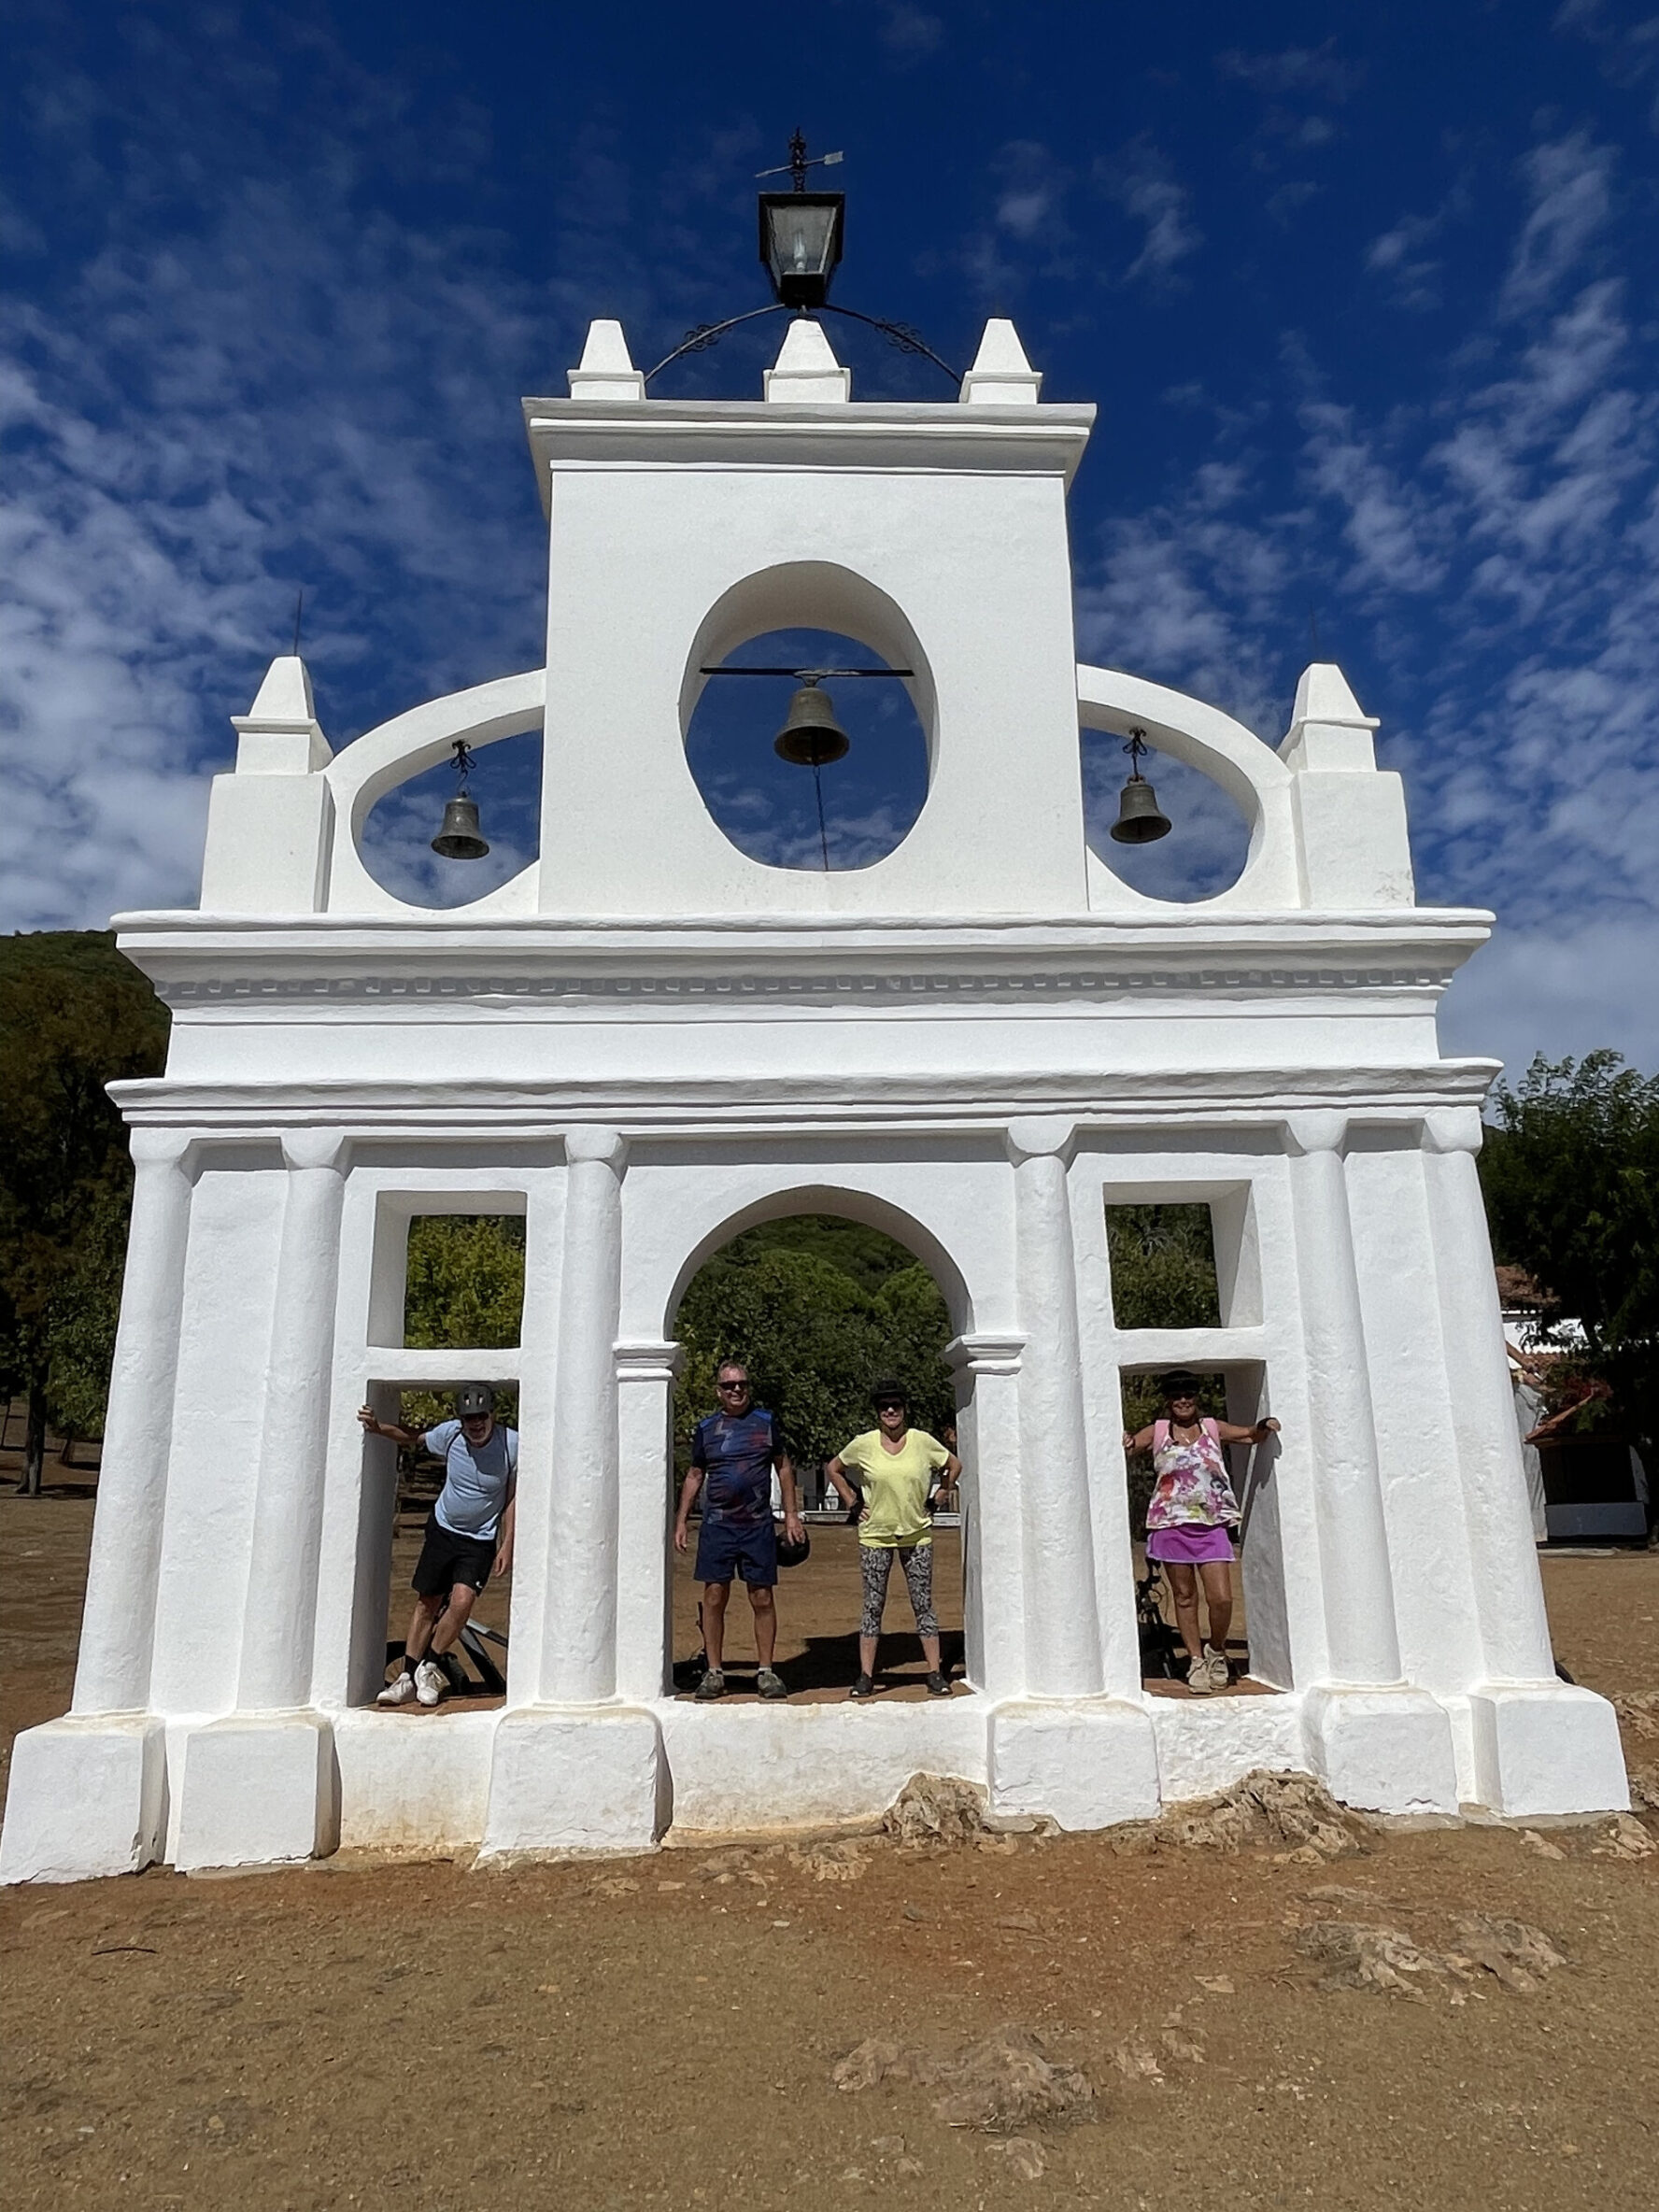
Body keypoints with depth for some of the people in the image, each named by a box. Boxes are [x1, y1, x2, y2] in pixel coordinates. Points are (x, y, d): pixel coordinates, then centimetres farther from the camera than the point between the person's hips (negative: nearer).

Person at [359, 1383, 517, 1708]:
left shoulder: (513, 1445, -21)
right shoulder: (449, 1433, -15)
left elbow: (514, 1498, -9)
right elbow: (413, 1437, 6)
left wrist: (507, 1545, -10)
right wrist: (377, 1427, -9)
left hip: (480, 1540, -2)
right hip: (442, 1530, 2)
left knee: (461, 1602, -17)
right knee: (427, 1603, 8)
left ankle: (429, 1668, 5)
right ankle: (407, 1677, 22)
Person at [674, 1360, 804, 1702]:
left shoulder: (766, 1422, 7)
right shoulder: (706, 1428, 8)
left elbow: (783, 1467, 12)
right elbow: (694, 1475, 15)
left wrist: (792, 1514, 7)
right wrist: (681, 1520, 9)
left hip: (758, 1526, 0)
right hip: (716, 1524, 1)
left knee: (763, 1599, 2)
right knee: (714, 1598, 0)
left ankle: (766, 1671, 14)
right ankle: (714, 1672, 11)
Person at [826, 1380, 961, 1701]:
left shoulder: (923, 1441, -2)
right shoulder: (863, 1444, -4)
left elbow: (954, 1465, 13)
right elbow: (833, 1469, 11)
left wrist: (936, 1497, 6)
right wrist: (852, 1502, 4)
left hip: (917, 1534, 1)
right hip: (875, 1536, 0)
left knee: (923, 1605, 3)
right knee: (873, 1607, 2)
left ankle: (935, 1674, 8)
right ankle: (865, 1676, 7)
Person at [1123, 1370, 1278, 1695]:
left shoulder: (1212, 1428, 10)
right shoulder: (1157, 1432, 6)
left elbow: (1251, 1436, 11)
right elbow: (1130, 1445, -4)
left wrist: (1264, 1427, -12)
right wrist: (1125, 1442, -28)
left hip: (1212, 1525, 0)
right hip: (1172, 1525, 0)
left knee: (1222, 1598, -6)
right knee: (1185, 1596, 6)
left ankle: (1217, 1651, 20)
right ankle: (1196, 1660, 20)